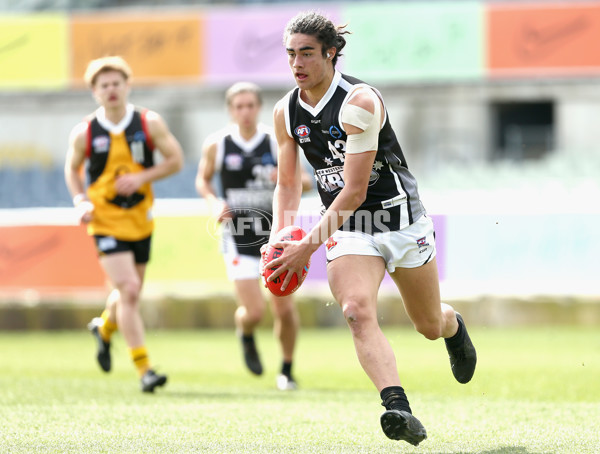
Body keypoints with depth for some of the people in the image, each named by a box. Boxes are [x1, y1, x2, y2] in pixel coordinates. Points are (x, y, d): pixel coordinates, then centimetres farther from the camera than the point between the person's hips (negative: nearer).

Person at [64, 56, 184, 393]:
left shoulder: (150, 123, -4)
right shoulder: (85, 133, -6)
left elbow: (176, 160, 0)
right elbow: (72, 168, 10)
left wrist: (142, 177, -15)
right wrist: (81, 201, -7)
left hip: (141, 221, 3)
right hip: (106, 223, -3)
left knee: (130, 293, 16)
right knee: (129, 290, -17)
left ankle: (104, 328, 51)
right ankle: (144, 370, -14)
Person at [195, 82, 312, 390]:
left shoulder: (277, 143, -5)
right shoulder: (216, 145, -4)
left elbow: (306, 181, 1)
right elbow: (203, 179, 11)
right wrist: (214, 203, -9)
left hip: (276, 233, 1)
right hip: (238, 236, -1)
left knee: (285, 309, -1)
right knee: (253, 312, -10)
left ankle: (287, 370, 23)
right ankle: (246, 336, 28)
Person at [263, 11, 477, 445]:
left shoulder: (359, 101, -22)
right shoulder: (286, 112, -2)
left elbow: (354, 190, -24)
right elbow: (288, 184, 12)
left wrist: (307, 246, -26)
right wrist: (279, 238, -5)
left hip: (400, 218, -3)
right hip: (348, 230, 3)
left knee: (430, 324, 14)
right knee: (359, 311, -25)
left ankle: (454, 326, 52)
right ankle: (398, 408, -36)